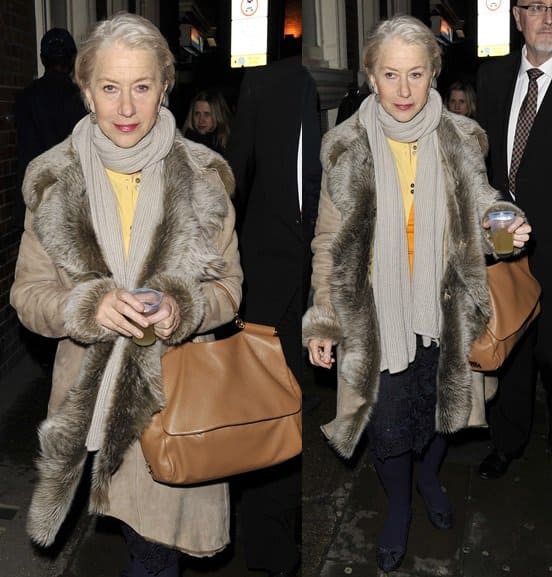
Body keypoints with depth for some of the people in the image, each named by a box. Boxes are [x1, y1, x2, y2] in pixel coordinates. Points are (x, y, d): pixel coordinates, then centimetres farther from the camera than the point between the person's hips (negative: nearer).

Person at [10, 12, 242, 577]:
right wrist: (90, 305, -19)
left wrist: (183, 309, -18)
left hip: (176, 388, 0)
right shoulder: (53, 180, -2)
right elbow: (27, 292, 1)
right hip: (89, 389, 1)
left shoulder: (203, 176, -4)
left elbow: (228, 285, 3)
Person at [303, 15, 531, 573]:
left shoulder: (460, 139, -8)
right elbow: (330, 244, -6)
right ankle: (398, 507, 40)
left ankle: (429, 477, 54)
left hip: (442, 311, 2)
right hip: (376, 316, -2)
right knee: (386, 420, 10)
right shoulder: (346, 148, -12)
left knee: (438, 403, 21)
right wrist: (321, 322, -7)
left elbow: (481, 212, 6)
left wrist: (509, 228, -18)